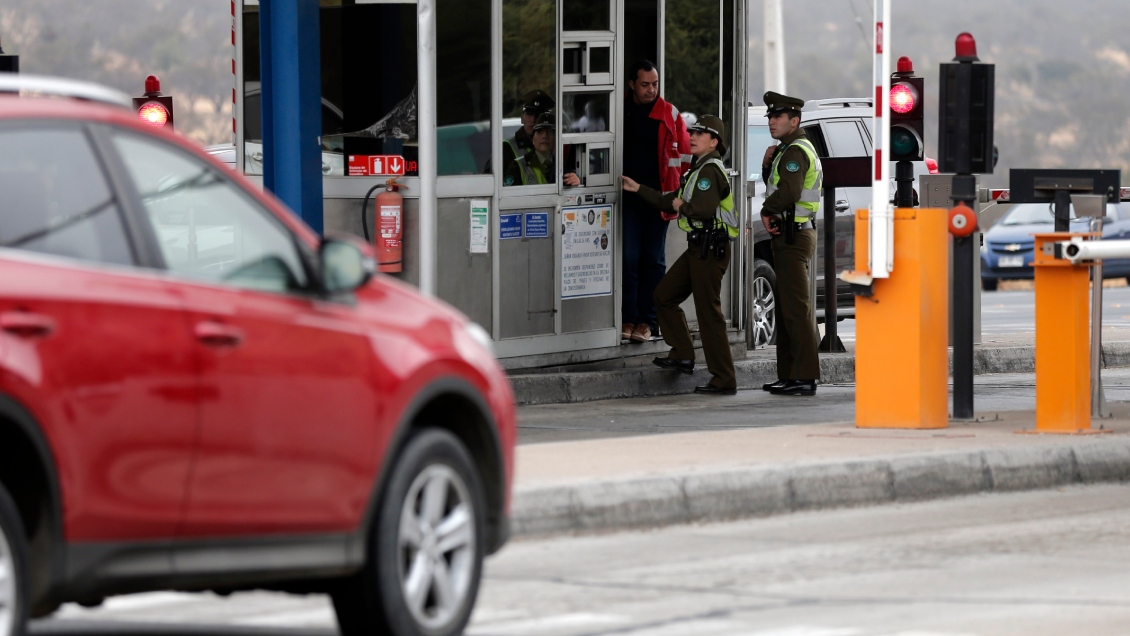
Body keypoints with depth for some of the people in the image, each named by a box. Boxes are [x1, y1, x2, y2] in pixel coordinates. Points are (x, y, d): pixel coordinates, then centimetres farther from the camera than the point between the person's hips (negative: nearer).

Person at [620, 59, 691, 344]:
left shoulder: (668, 114, 4)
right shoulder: (620, 111, 5)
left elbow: (685, 153, 10)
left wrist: (673, 187, 4)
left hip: (658, 193, 0)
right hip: (628, 194, 0)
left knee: (654, 259, 2)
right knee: (629, 257, -5)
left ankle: (647, 321, 5)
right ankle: (629, 319, -3)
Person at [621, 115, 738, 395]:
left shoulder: (710, 170, -14)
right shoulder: (699, 169, 20)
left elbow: (704, 209, -29)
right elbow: (672, 202, 28)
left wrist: (682, 206, -10)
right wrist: (638, 189, 28)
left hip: (710, 248, -11)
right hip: (698, 247, 11)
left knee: (708, 312, -8)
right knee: (664, 295, 16)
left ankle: (724, 380, -6)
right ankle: (683, 355, 19)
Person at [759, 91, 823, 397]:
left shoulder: (796, 151, -15)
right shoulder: (792, 149, 18)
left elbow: (788, 192, -29)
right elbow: (776, 186, 24)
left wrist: (767, 211, -13)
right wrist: (768, 163, 7)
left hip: (793, 237, -11)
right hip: (791, 236, 11)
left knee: (796, 309, -12)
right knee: (787, 308, 14)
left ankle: (805, 378, -13)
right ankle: (789, 375, 18)